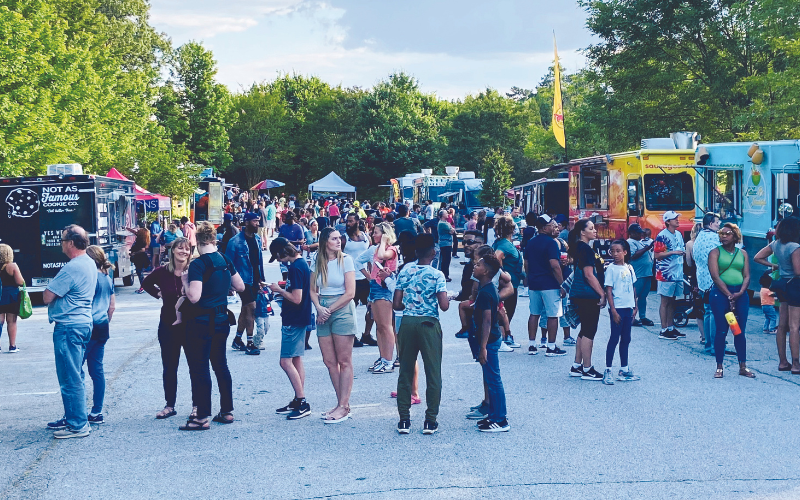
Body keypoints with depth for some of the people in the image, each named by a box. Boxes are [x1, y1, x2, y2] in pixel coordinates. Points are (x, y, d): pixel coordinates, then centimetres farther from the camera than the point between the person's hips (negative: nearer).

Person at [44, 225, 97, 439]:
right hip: (83, 323, 10)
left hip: (68, 327, -10)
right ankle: (72, 417, 29)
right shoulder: (90, 263, 11)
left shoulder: (71, 268, -20)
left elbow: (47, 297, -18)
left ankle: (78, 425, 0)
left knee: (70, 379, -4)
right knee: (73, 376, 19)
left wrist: (49, 289, 3)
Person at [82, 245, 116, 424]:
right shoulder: (108, 278, 13)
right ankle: (97, 413, 14)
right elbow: (112, 305, 19)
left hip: (89, 327, -9)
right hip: (102, 329, 9)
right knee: (97, 370, 11)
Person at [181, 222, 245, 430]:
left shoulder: (198, 265, -16)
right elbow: (240, 287, 12)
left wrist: (185, 281, -7)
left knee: (199, 369, -1)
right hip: (222, 319, 7)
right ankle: (227, 411, 22)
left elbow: (194, 296, -24)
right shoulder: (225, 261, 4)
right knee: (220, 365, 16)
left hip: (201, 323, -7)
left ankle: (202, 417, 1)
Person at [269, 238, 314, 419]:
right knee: (296, 359, 13)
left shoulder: (296, 267, -20)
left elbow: (296, 298, -23)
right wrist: (283, 288, 10)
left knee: (286, 361, -8)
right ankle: (298, 402, 17)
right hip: (298, 318, 10)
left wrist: (279, 290, -11)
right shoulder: (301, 263, 11)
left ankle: (302, 403, -8)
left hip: (293, 320, -10)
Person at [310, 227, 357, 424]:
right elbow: (313, 290, 10)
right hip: (323, 312, 5)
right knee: (329, 361, 4)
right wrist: (319, 308, -8)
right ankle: (342, 404, 12)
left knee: (344, 361, -2)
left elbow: (350, 293, -8)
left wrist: (329, 310, -8)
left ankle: (343, 407, 0)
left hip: (342, 310, -5)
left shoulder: (346, 260, -3)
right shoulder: (317, 262, 8)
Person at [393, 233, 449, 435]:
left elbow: (396, 304, -1)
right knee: (433, 373, 6)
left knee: (405, 372, 10)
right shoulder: (437, 275, -7)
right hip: (429, 324, -3)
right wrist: (448, 301, 6)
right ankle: (430, 421, 7)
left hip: (407, 322, 3)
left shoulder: (405, 272, 2)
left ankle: (404, 420, 12)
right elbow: (444, 306, -15)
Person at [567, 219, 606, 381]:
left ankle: (577, 366, 19)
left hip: (580, 295, 10)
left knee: (585, 331, 15)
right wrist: (602, 294, -14)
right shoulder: (585, 249, -15)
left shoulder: (581, 248, 15)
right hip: (588, 296, -10)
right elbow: (589, 275, -19)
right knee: (589, 332, -4)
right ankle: (587, 369, 1)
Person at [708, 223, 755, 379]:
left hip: (741, 294, 3)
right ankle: (719, 367, 6)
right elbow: (715, 276, -8)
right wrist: (729, 295, -15)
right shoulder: (715, 252, 1)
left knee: (740, 331, 6)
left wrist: (740, 293, -12)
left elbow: (747, 276, 6)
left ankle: (743, 366, 13)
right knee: (721, 331, -2)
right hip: (720, 293, -3)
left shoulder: (743, 253, 11)